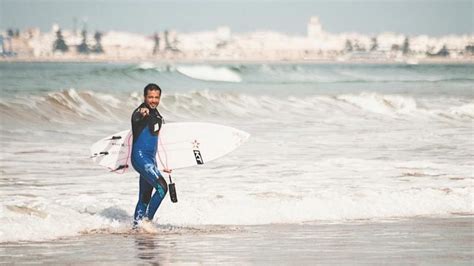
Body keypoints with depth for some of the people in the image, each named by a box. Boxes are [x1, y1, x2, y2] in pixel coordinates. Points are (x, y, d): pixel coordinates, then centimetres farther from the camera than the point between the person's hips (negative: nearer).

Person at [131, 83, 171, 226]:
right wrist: (142, 113, -62)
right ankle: (147, 220, -16)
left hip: (151, 159, 9)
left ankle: (136, 226, 19)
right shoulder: (140, 112, -12)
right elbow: (136, 118, -37)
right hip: (140, 157, -9)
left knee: (145, 198, 12)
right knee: (162, 187, -22)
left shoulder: (157, 115, 16)